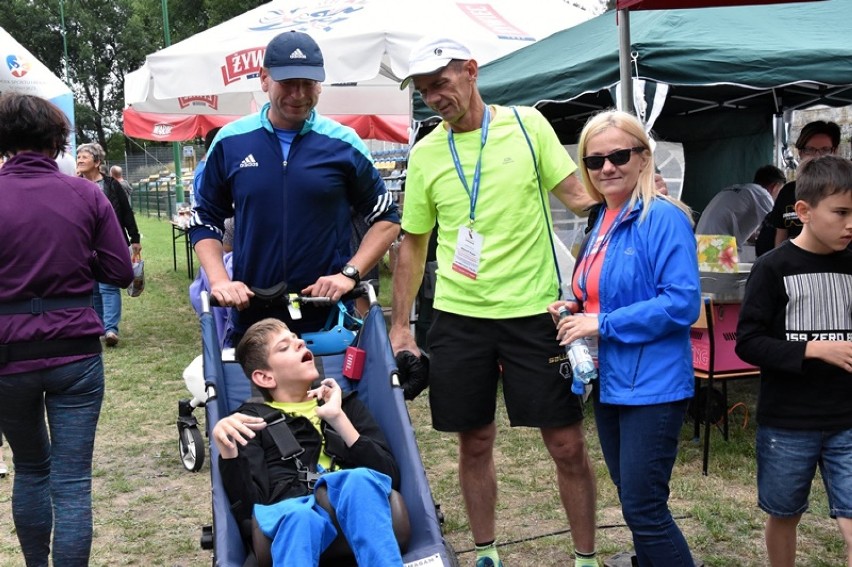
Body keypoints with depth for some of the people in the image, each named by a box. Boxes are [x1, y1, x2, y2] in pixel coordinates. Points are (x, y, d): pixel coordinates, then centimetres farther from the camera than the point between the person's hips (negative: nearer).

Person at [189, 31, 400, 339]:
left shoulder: (343, 143, -2)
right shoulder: (230, 142, 2)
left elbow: (386, 218, 5)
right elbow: (205, 220, 11)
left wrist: (350, 273, -8)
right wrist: (219, 280, -4)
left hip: (330, 314, -1)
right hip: (250, 314, 1)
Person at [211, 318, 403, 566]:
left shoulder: (345, 403, 28)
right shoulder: (252, 418, 21)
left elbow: (390, 477, 11)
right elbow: (247, 505, 4)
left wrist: (338, 419, 3)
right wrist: (228, 452, -13)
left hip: (355, 509, 2)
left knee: (361, 479, -33)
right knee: (300, 518, -37)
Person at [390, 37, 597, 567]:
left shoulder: (527, 124, 0)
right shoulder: (425, 154, 6)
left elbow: (579, 195, 0)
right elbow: (413, 244, 11)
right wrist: (399, 325, 8)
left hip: (533, 310, -2)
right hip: (458, 317, 2)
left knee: (567, 444, 2)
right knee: (475, 443, 11)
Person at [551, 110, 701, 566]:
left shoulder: (664, 218, -14)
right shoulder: (602, 221, 11)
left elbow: (682, 302, -23)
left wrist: (602, 324, -21)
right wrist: (575, 310, 2)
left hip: (653, 386, -9)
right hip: (608, 380, 9)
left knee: (644, 509, -4)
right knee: (634, 502, 18)